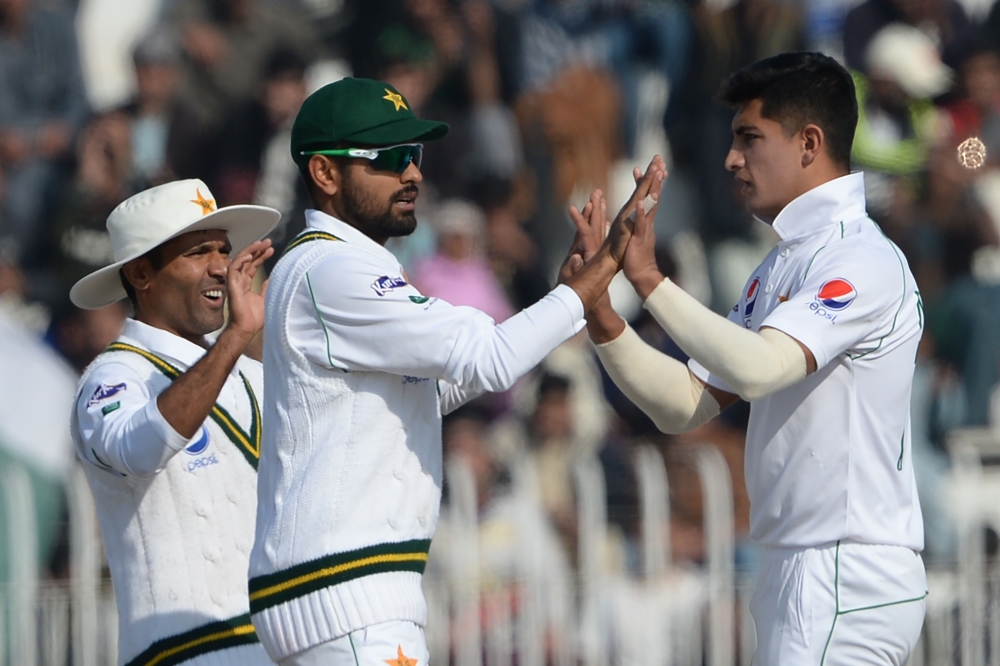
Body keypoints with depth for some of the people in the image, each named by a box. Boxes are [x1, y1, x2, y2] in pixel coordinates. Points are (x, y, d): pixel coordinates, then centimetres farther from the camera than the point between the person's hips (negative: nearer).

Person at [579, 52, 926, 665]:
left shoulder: (864, 261, -13)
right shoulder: (781, 267, 19)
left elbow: (759, 369, -28)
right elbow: (687, 406, 13)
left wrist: (650, 280, -24)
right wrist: (603, 319, -2)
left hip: (848, 582, -10)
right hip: (801, 570, 10)